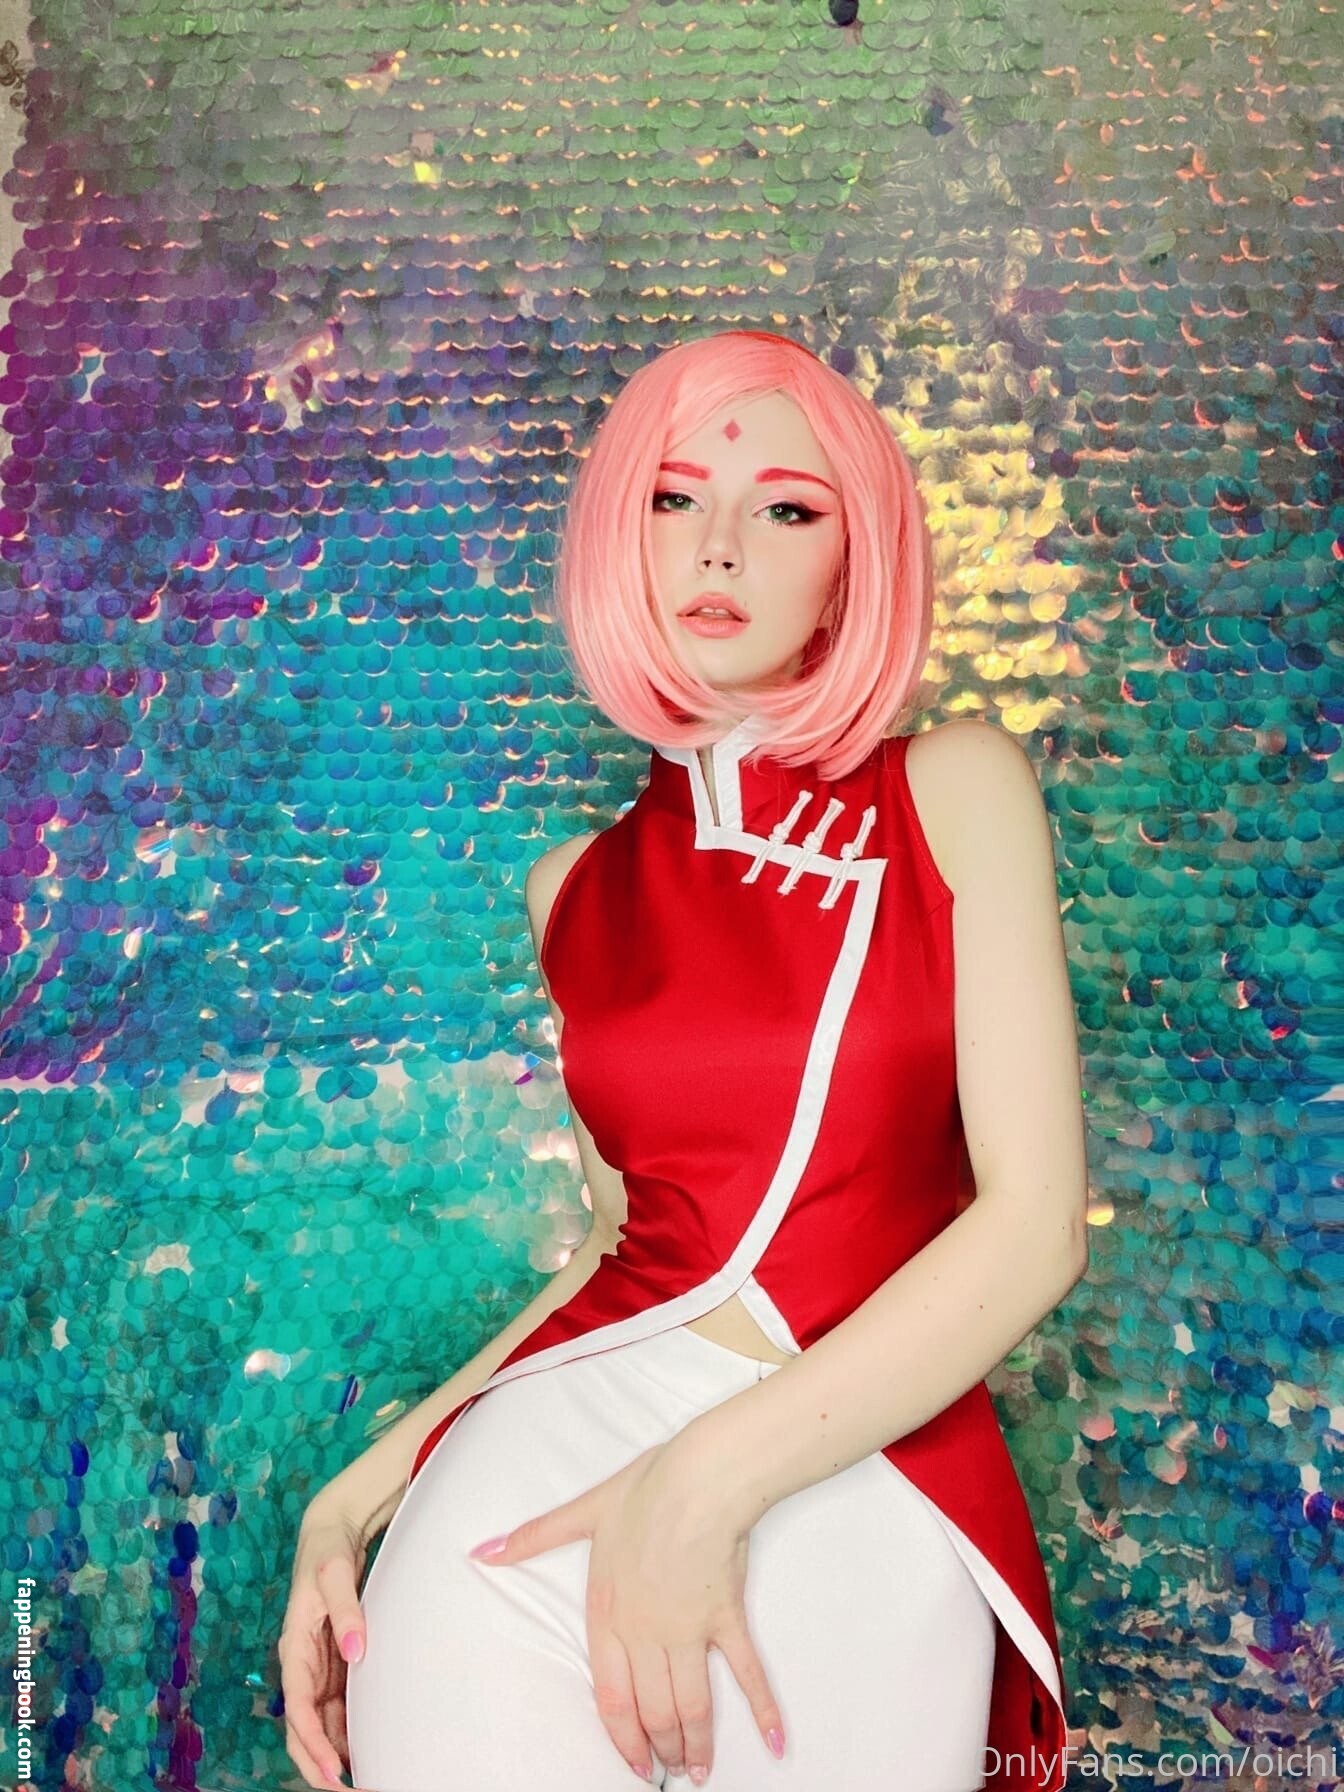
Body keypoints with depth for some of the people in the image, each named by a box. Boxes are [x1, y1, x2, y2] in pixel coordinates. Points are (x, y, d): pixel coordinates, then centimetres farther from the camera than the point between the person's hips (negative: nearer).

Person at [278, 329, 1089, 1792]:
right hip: (550, 1440, 2)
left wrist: (708, 1483, -15)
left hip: (868, 1481, -2)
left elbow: (1037, 1226, -7)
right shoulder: (574, 890, 10)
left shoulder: (955, 791, 0)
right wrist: (352, 1502, 7)